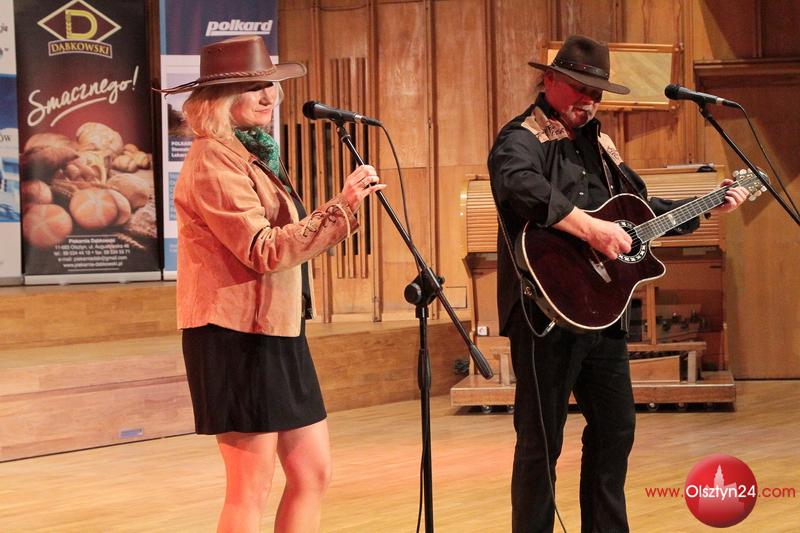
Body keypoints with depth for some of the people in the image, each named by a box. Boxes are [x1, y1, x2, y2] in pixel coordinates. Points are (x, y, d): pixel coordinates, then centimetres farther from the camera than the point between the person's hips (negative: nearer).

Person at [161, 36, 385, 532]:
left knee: (313, 471, 10)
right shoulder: (214, 158, -14)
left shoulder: (254, 152, 17)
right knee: (252, 488, -5)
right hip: (238, 334, -10)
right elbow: (263, 250, -22)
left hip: (276, 332, 10)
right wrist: (340, 208, -25)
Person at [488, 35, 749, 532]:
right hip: (549, 312, -9)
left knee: (616, 426, 15)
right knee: (542, 440, -3)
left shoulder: (597, 143, 17)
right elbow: (519, 184, -34)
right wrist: (592, 228, -37)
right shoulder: (523, 138, -11)